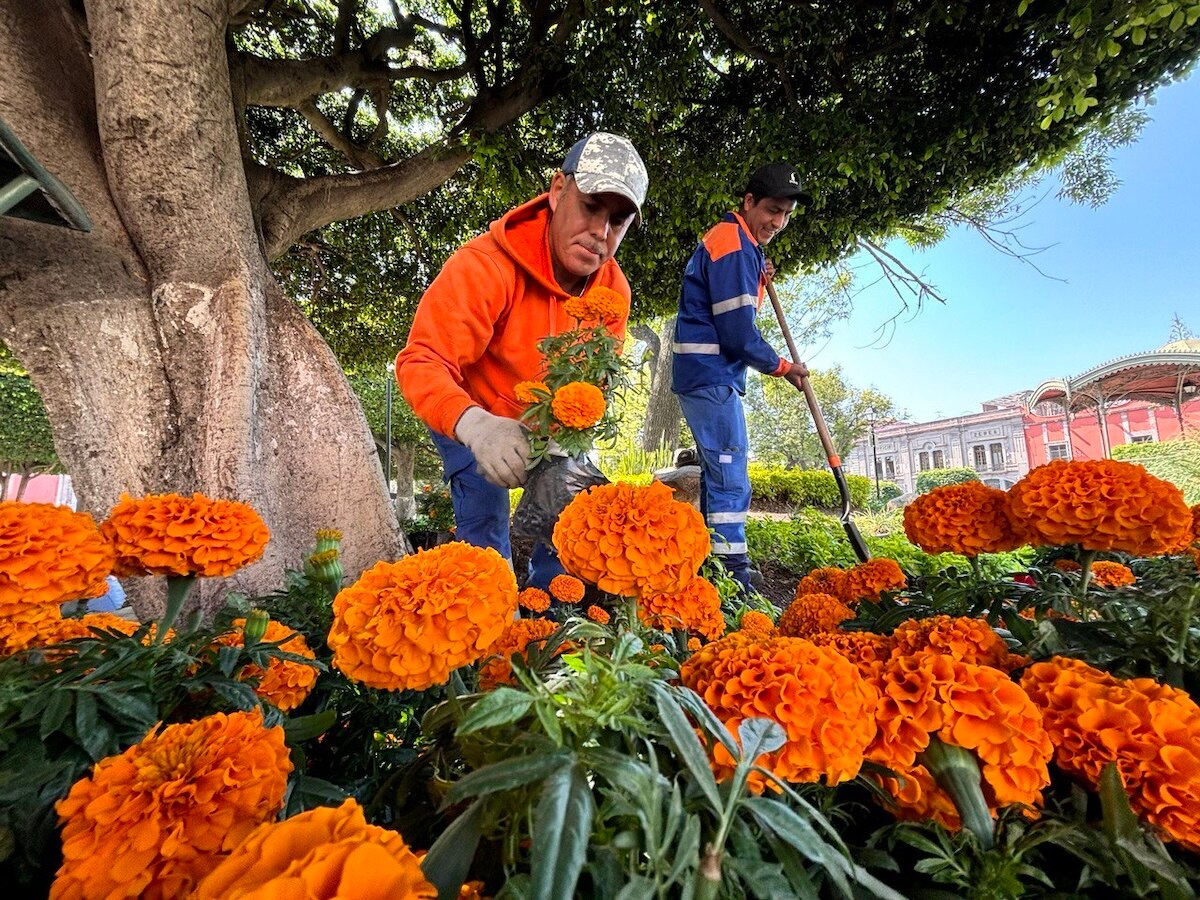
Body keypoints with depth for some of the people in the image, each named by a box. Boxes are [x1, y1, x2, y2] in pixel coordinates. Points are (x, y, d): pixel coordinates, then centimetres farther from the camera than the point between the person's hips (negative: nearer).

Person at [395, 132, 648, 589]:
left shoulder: (613, 289, -13)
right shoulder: (483, 266, -32)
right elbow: (421, 362, -35)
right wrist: (476, 426, -55)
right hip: (468, 419, -4)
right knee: (486, 535, -10)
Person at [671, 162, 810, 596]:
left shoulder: (739, 242, 20)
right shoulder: (734, 245, -12)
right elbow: (739, 335, -18)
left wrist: (758, 280, 9)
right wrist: (782, 367, -3)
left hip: (706, 376, 11)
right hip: (712, 376, -11)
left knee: (719, 477, 14)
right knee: (731, 482, -9)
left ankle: (714, 567, 25)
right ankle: (734, 577, -3)